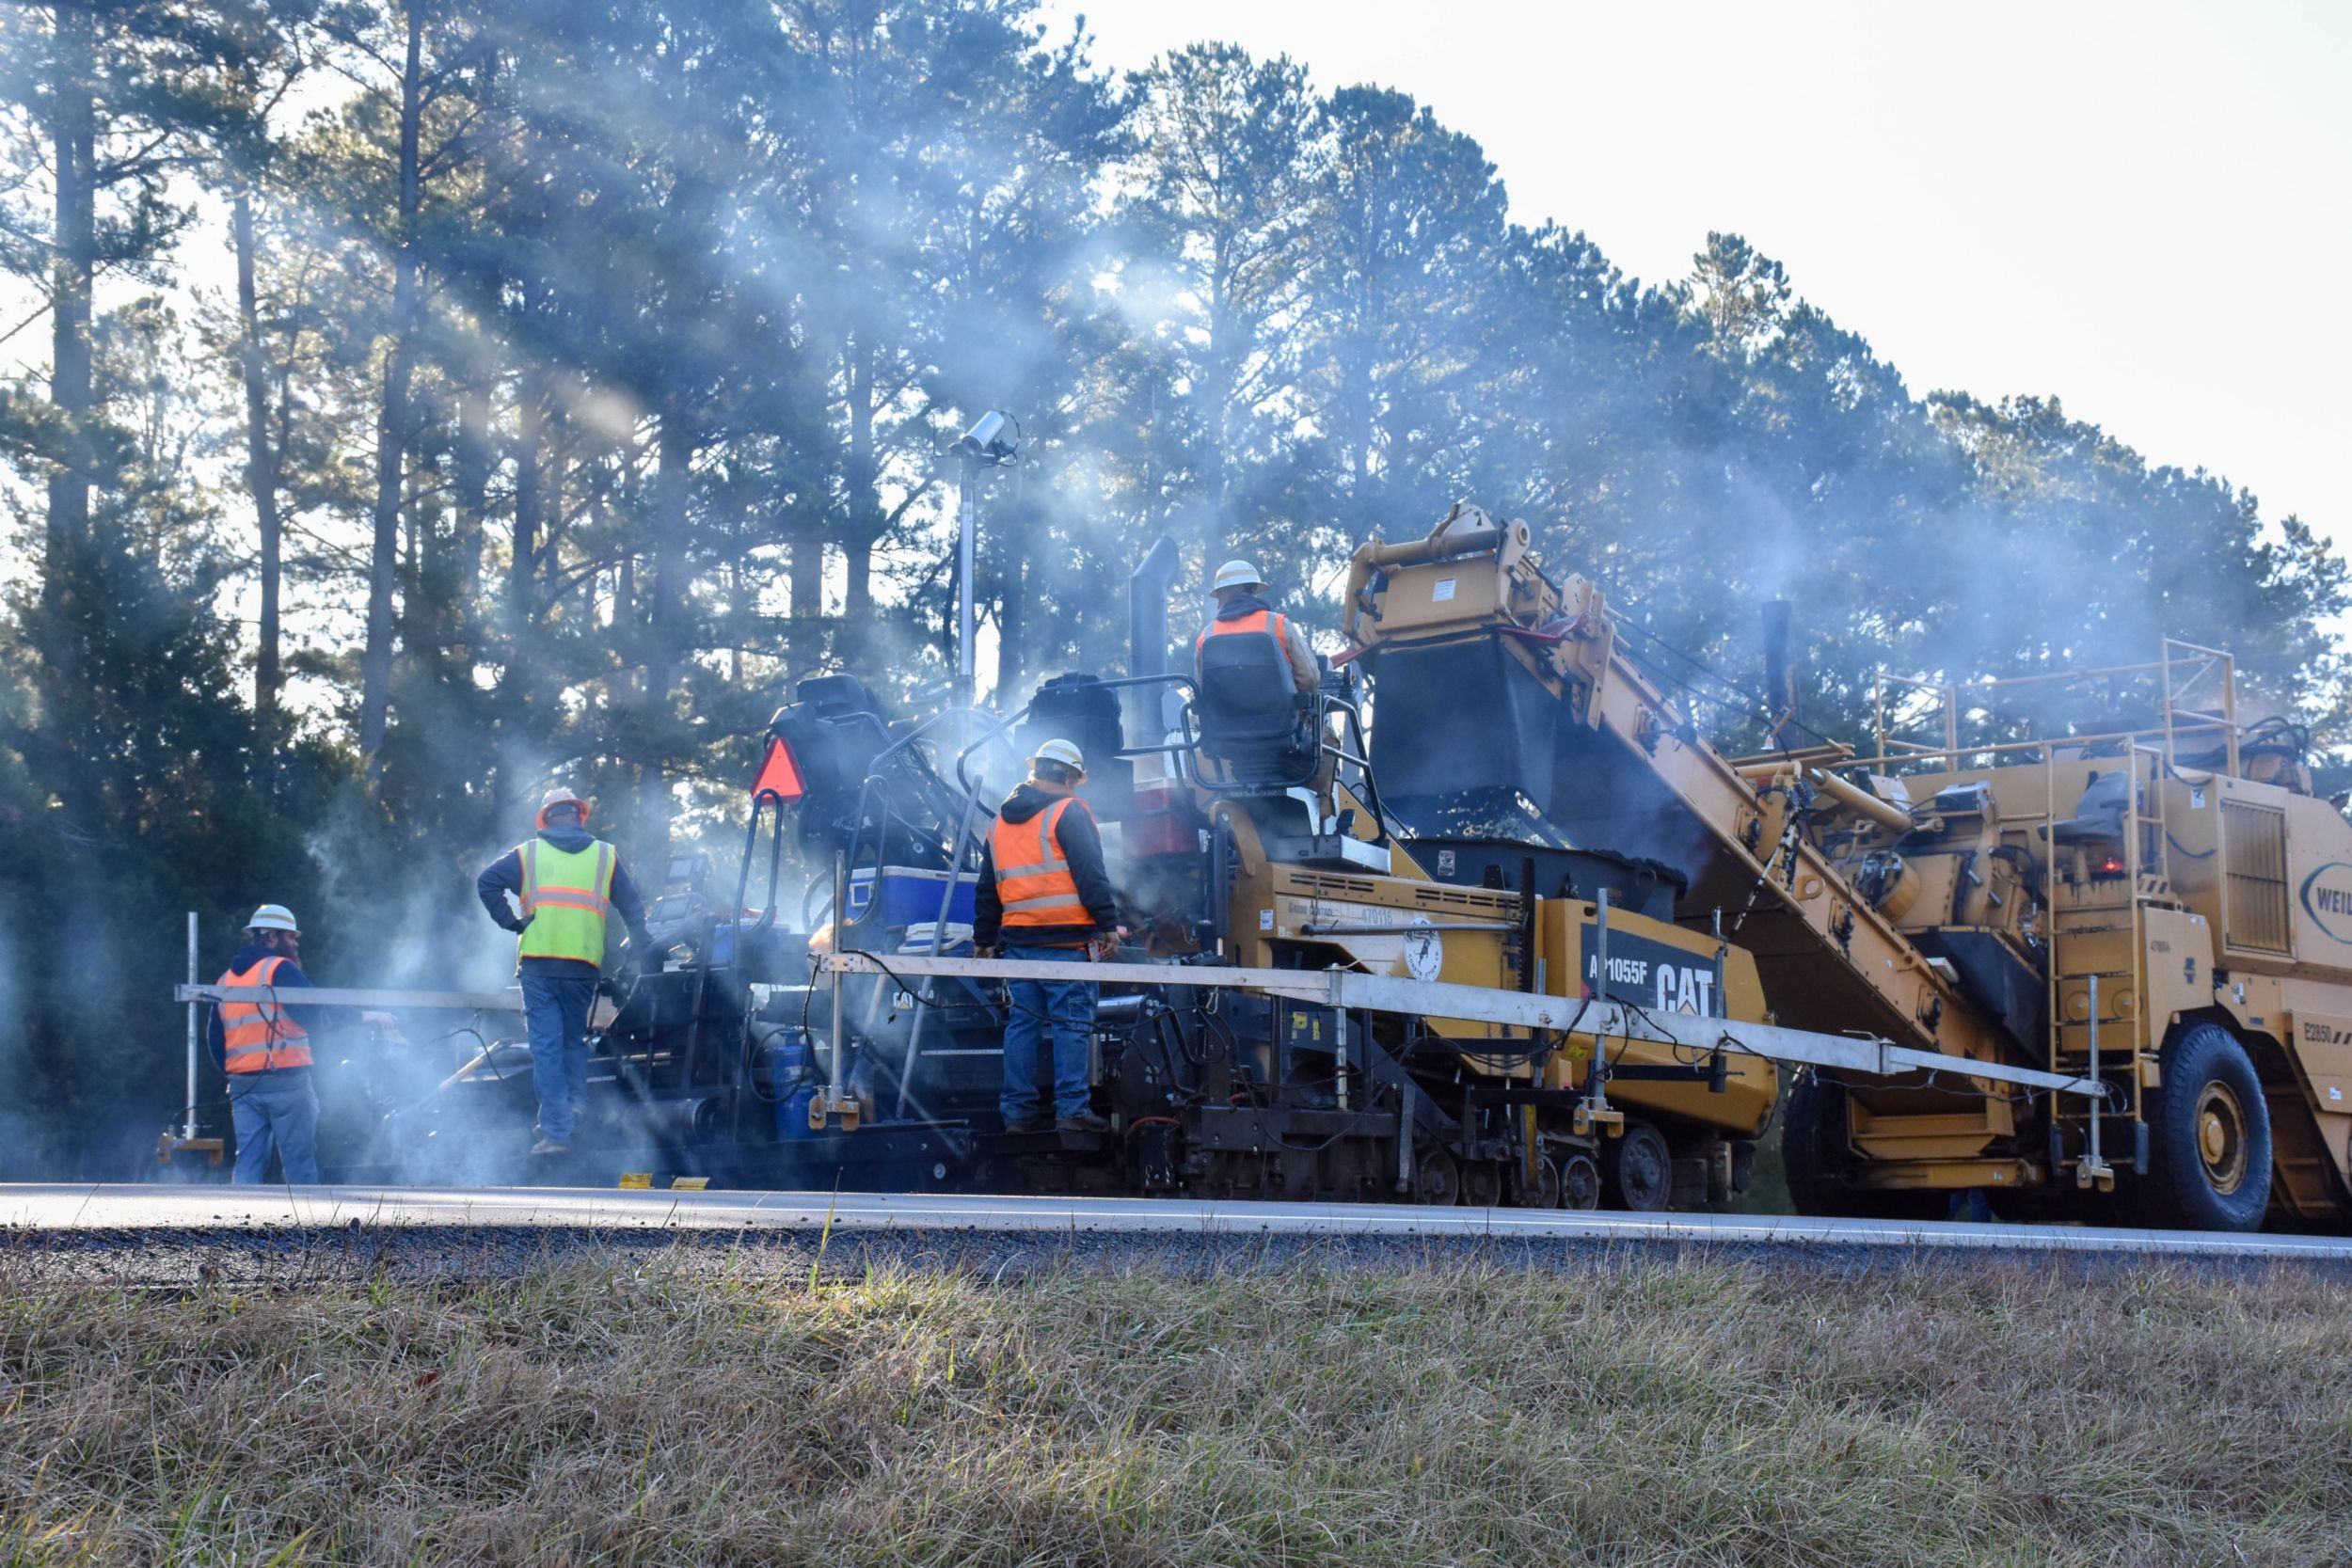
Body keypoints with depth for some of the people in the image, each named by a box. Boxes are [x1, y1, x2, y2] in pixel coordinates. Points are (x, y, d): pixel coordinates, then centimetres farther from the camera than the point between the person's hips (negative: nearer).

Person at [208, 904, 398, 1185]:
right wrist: (362, 1017, -7)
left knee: (248, 1164, 5)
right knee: (300, 1163, -2)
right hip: (285, 1081, -6)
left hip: (241, 1086, 6)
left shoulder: (226, 980, 17)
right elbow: (315, 1016, -14)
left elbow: (215, 1039, 17)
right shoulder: (280, 969, -5)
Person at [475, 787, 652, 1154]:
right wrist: (642, 947, 26)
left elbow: (486, 882, -1)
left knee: (546, 1044, -1)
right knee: (575, 1038, 20)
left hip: (537, 962, -1)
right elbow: (633, 907, 15)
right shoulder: (606, 855, 13)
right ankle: (576, 1101, 3)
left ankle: (555, 1129, -7)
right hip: (584, 963, 1)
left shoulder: (528, 853, 10)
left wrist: (512, 922, 5)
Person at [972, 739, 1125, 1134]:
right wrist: (1109, 923, -13)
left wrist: (984, 938, 26)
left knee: (1022, 1023, 10)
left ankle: (1018, 1110, 10)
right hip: (1065, 941, -7)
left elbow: (987, 887, 21)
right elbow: (1091, 875, -13)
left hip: (1017, 938, 7)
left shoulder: (1001, 819, 17)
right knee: (1072, 1024, -5)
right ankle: (1072, 1109, -8)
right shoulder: (1069, 812, -5)